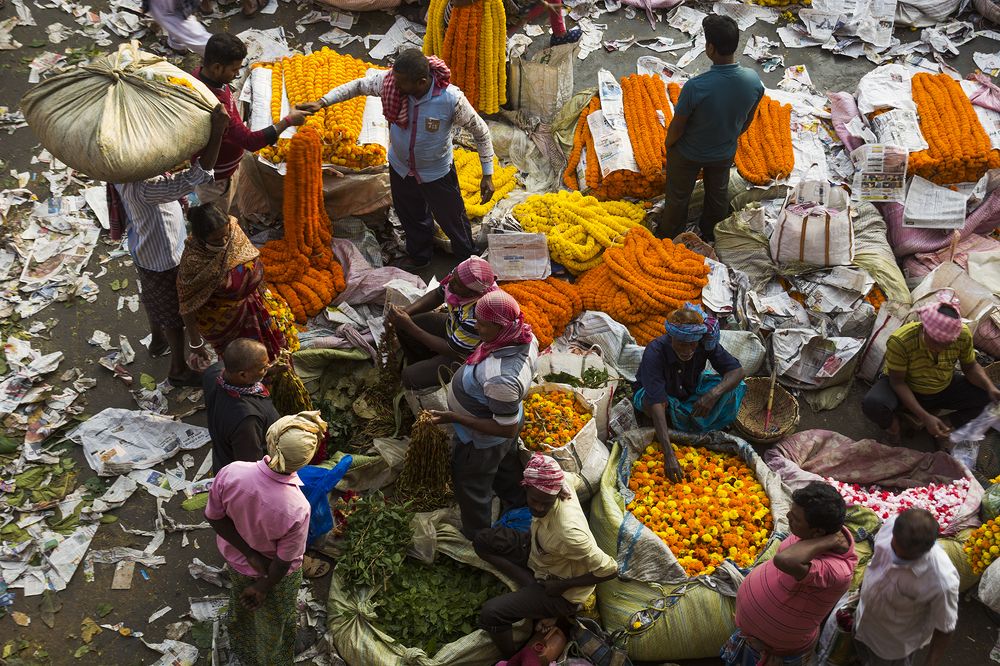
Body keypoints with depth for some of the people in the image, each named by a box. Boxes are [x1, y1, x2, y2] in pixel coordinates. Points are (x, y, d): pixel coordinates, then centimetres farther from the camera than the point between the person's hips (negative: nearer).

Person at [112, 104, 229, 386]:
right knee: (176, 311, 16)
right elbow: (195, 178, -54)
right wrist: (217, 131, -55)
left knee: (155, 298, 33)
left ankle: (158, 341, 61)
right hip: (163, 257, -8)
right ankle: (179, 369, 39)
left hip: (146, 249, 8)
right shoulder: (143, 185, -45)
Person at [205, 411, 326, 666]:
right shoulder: (297, 509, -43)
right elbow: (284, 562, -25)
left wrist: (250, 555, -11)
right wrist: (263, 587, -6)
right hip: (274, 575, -4)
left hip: (235, 558, 4)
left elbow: (214, 517, -17)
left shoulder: (230, 473, -35)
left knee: (241, 605, 37)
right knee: (274, 620, 30)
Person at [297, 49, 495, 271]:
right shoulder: (389, 80, -25)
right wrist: (322, 102, -10)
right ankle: (419, 256, 56)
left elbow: (480, 131, -19)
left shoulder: (451, 99, -33)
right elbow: (358, 86, -5)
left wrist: (488, 175, -17)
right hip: (400, 167, 4)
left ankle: (467, 259, 48)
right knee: (412, 218, 27)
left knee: (452, 218, 18)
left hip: (437, 173, -4)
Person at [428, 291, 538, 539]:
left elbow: (507, 429, -35)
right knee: (506, 468, 36)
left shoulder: (500, 379, -47)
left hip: (482, 442, -7)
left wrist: (454, 418, -32)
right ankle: (517, 508, 64)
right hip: (509, 415, 7)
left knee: (471, 484, 23)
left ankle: (477, 536, 50)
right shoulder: (525, 336, -21)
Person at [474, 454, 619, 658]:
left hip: (562, 593, -8)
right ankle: (532, 587, 0)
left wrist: (563, 586, -21)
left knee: (490, 613, -21)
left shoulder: (568, 532, -41)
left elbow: (610, 569, -32)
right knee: (483, 541, 0)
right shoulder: (553, 484, -21)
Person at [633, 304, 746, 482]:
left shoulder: (705, 345, -26)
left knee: (731, 388, -23)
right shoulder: (654, 353, -38)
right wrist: (669, 454, -55)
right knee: (649, 402, -40)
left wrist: (714, 393, -45)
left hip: (691, 392, 3)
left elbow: (738, 371, -23)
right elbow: (656, 401, -46)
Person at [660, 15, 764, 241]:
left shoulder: (696, 87, -39)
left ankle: (670, 238, 48)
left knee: (678, 195, 24)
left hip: (689, 154, -4)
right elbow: (748, 119, -5)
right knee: (718, 193, 31)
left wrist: (668, 144, -1)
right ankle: (711, 235, 55)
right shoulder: (754, 80, -25)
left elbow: (677, 126, -23)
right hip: (725, 153, 4)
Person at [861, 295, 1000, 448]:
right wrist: (925, 417, -32)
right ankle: (892, 424, 2)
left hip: (944, 389, 4)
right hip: (906, 390, -4)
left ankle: (945, 426, 4)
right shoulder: (900, 341, -34)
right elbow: (897, 382, -24)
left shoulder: (963, 335, -22)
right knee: (873, 404, -35)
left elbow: (970, 367, -4)